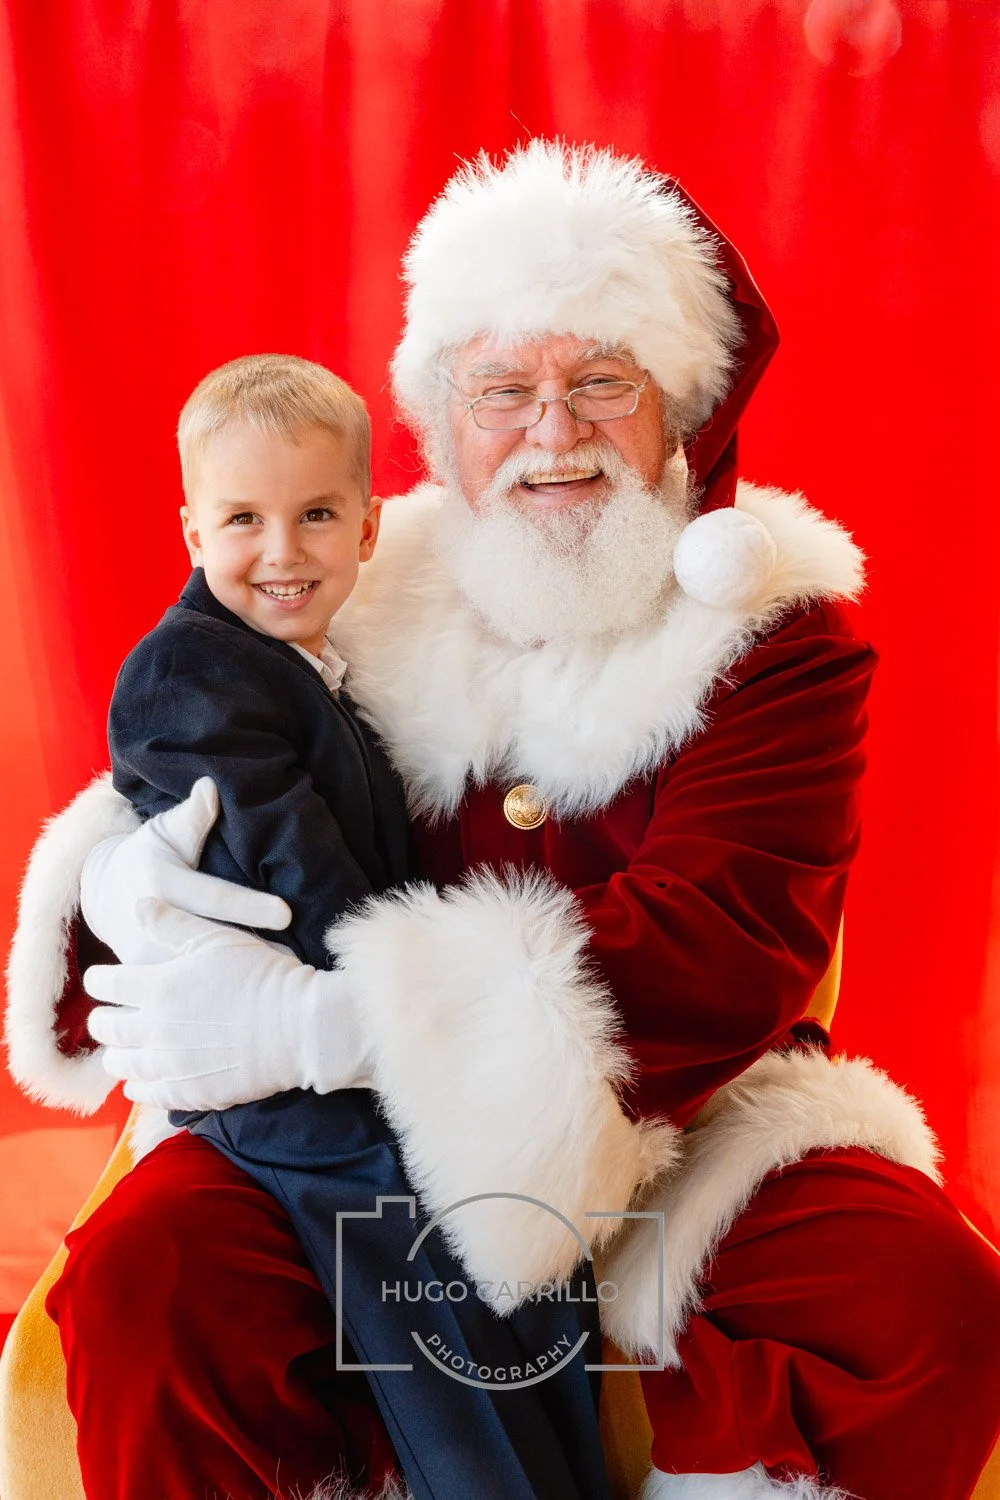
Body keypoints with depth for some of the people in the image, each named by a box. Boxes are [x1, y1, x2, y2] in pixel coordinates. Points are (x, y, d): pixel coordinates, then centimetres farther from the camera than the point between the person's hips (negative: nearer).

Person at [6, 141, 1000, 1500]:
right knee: (142, 1273, -23)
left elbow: (724, 946, -19)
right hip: (376, 1136, 1)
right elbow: (188, 788, 9)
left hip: (687, 1123, 0)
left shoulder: (777, 630, -5)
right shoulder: (351, 598, 1)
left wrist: (318, 1021, -28)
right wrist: (121, 876, -20)